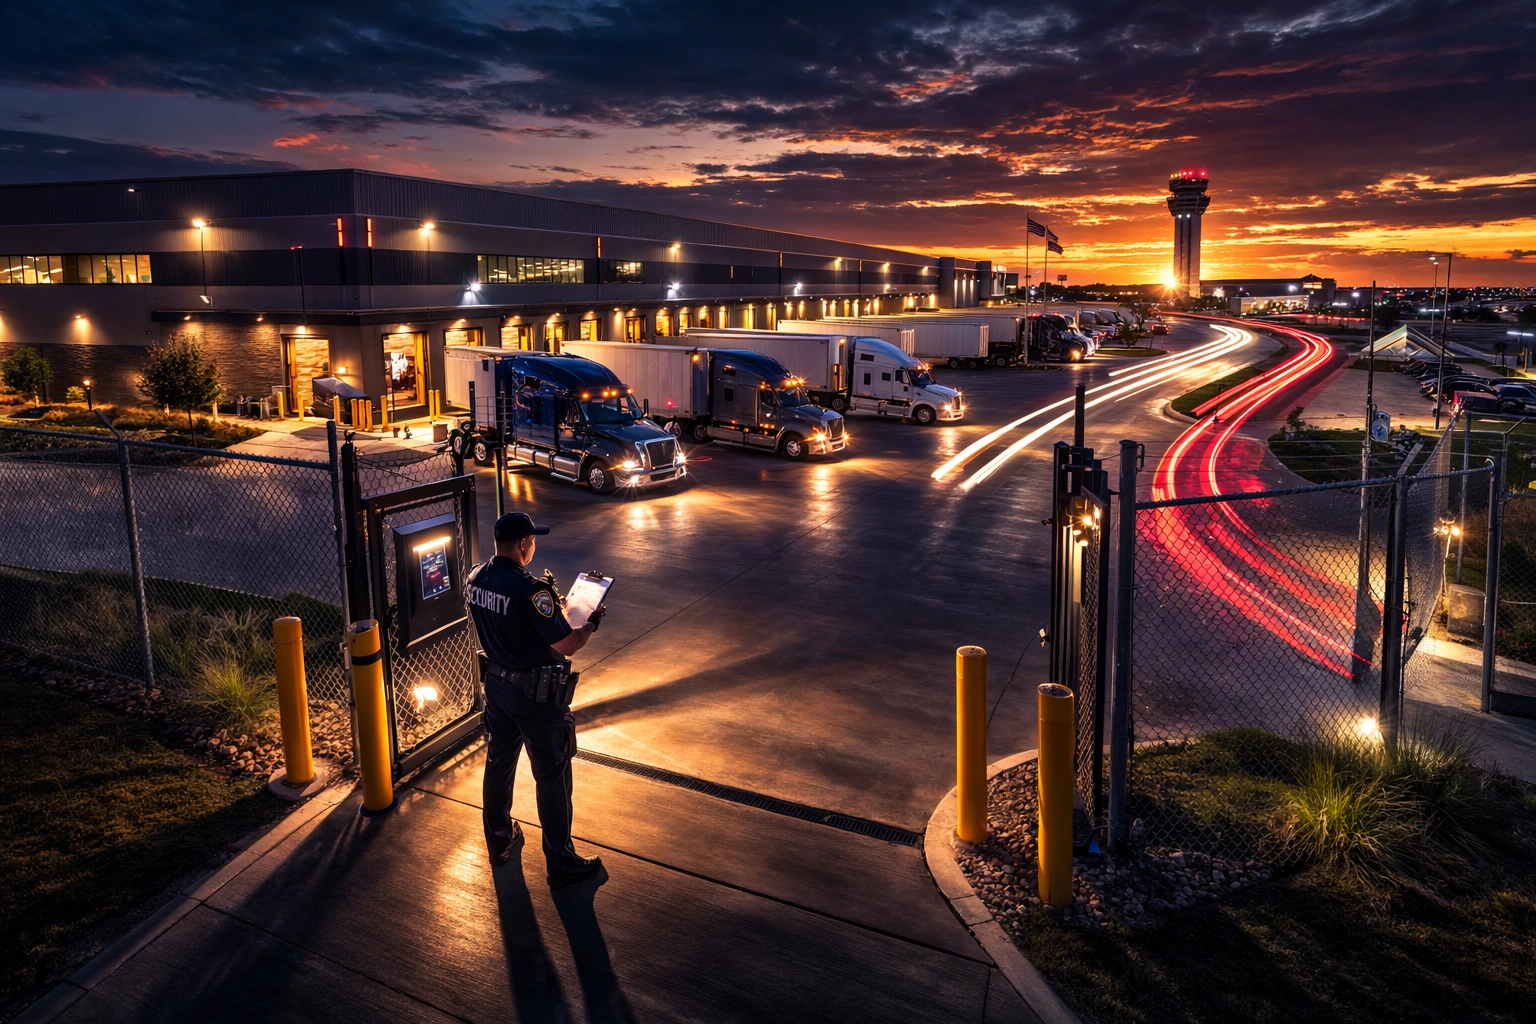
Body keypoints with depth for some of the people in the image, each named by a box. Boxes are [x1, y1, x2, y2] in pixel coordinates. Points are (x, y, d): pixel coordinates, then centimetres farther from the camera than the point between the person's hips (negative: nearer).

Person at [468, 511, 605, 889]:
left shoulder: (476, 578, -4)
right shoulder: (530, 590, -28)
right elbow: (567, 646, -26)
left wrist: (549, 606, 14)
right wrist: (592, 623, -8)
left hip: (496, 683, 8)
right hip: (536, 695, -7)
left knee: (498, 763, 23)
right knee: (552, 777, 6)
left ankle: (499, 842, 41)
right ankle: (561, 864, 17)